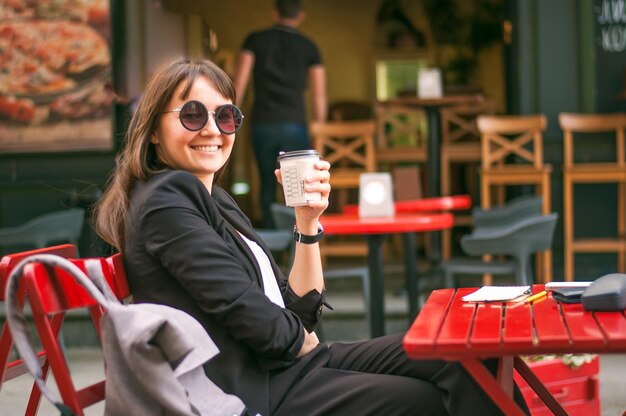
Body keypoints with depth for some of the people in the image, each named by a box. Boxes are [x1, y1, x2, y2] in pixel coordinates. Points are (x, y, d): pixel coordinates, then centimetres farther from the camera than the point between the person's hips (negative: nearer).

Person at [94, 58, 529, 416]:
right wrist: (307, 344, 0)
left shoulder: (217, 203, 18)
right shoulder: (165, 199, -9)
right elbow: (245, 312, -17)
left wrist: (308, 222, 2)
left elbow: (299, 312, 13)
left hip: (281, 366, 9)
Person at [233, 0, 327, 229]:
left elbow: (239, 83, 0)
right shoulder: (308, 47, 7)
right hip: (294, 124, -1)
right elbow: (319, 96, 6)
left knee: (268, 182, 13)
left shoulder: (256, 40, 7)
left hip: (262, 124, 1)